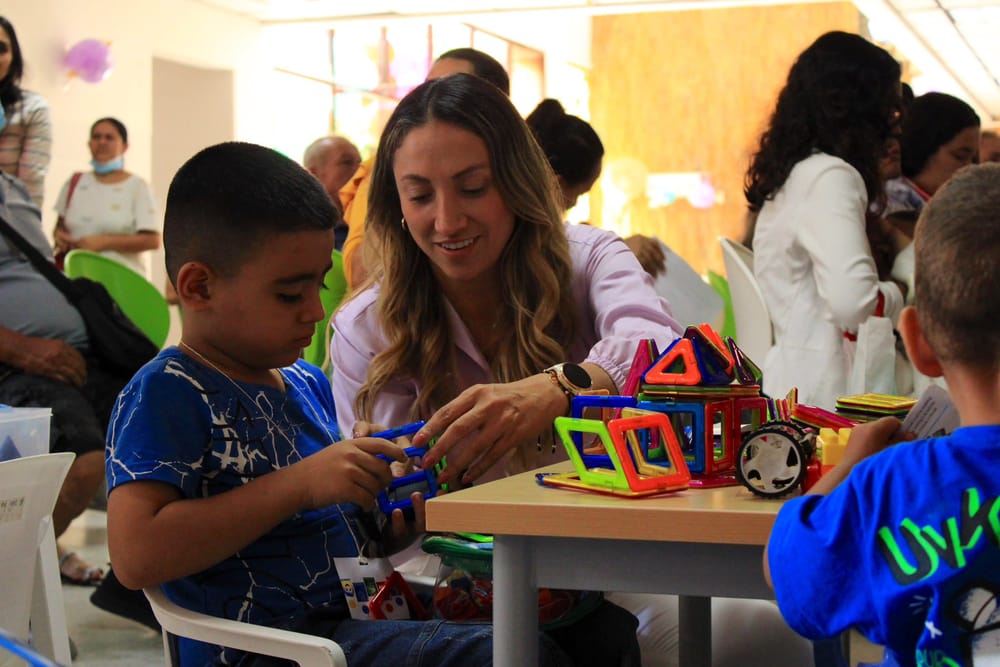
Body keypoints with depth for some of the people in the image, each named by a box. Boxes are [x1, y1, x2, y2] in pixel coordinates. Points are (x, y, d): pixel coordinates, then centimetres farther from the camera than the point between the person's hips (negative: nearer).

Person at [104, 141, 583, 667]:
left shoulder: (307, 382, 16)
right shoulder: (164, 394, -10)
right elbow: (136, 556, -23)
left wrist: (394, 526, 5)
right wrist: (300, 483, -21)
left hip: (356, 615, 9)